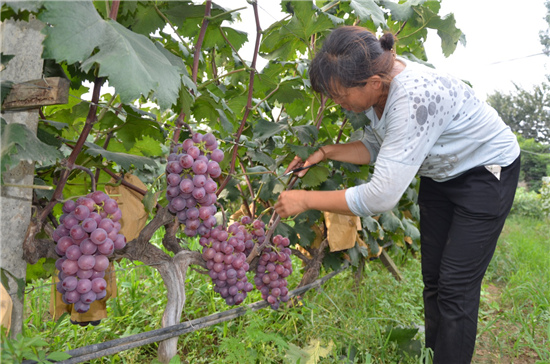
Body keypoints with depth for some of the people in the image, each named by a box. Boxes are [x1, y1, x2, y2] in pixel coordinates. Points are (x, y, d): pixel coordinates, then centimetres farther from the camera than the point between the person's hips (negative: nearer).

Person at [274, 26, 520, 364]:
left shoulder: (415, 98, -40)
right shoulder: (378, 84, -15)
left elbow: (380, 197, -39)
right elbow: (374, 147, 1)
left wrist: (306, 200, -31)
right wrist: (325, 152, -14)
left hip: (486, 171, -7)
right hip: (440, 174, 8)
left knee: (456, 287, -4)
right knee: (433, 279, 12)